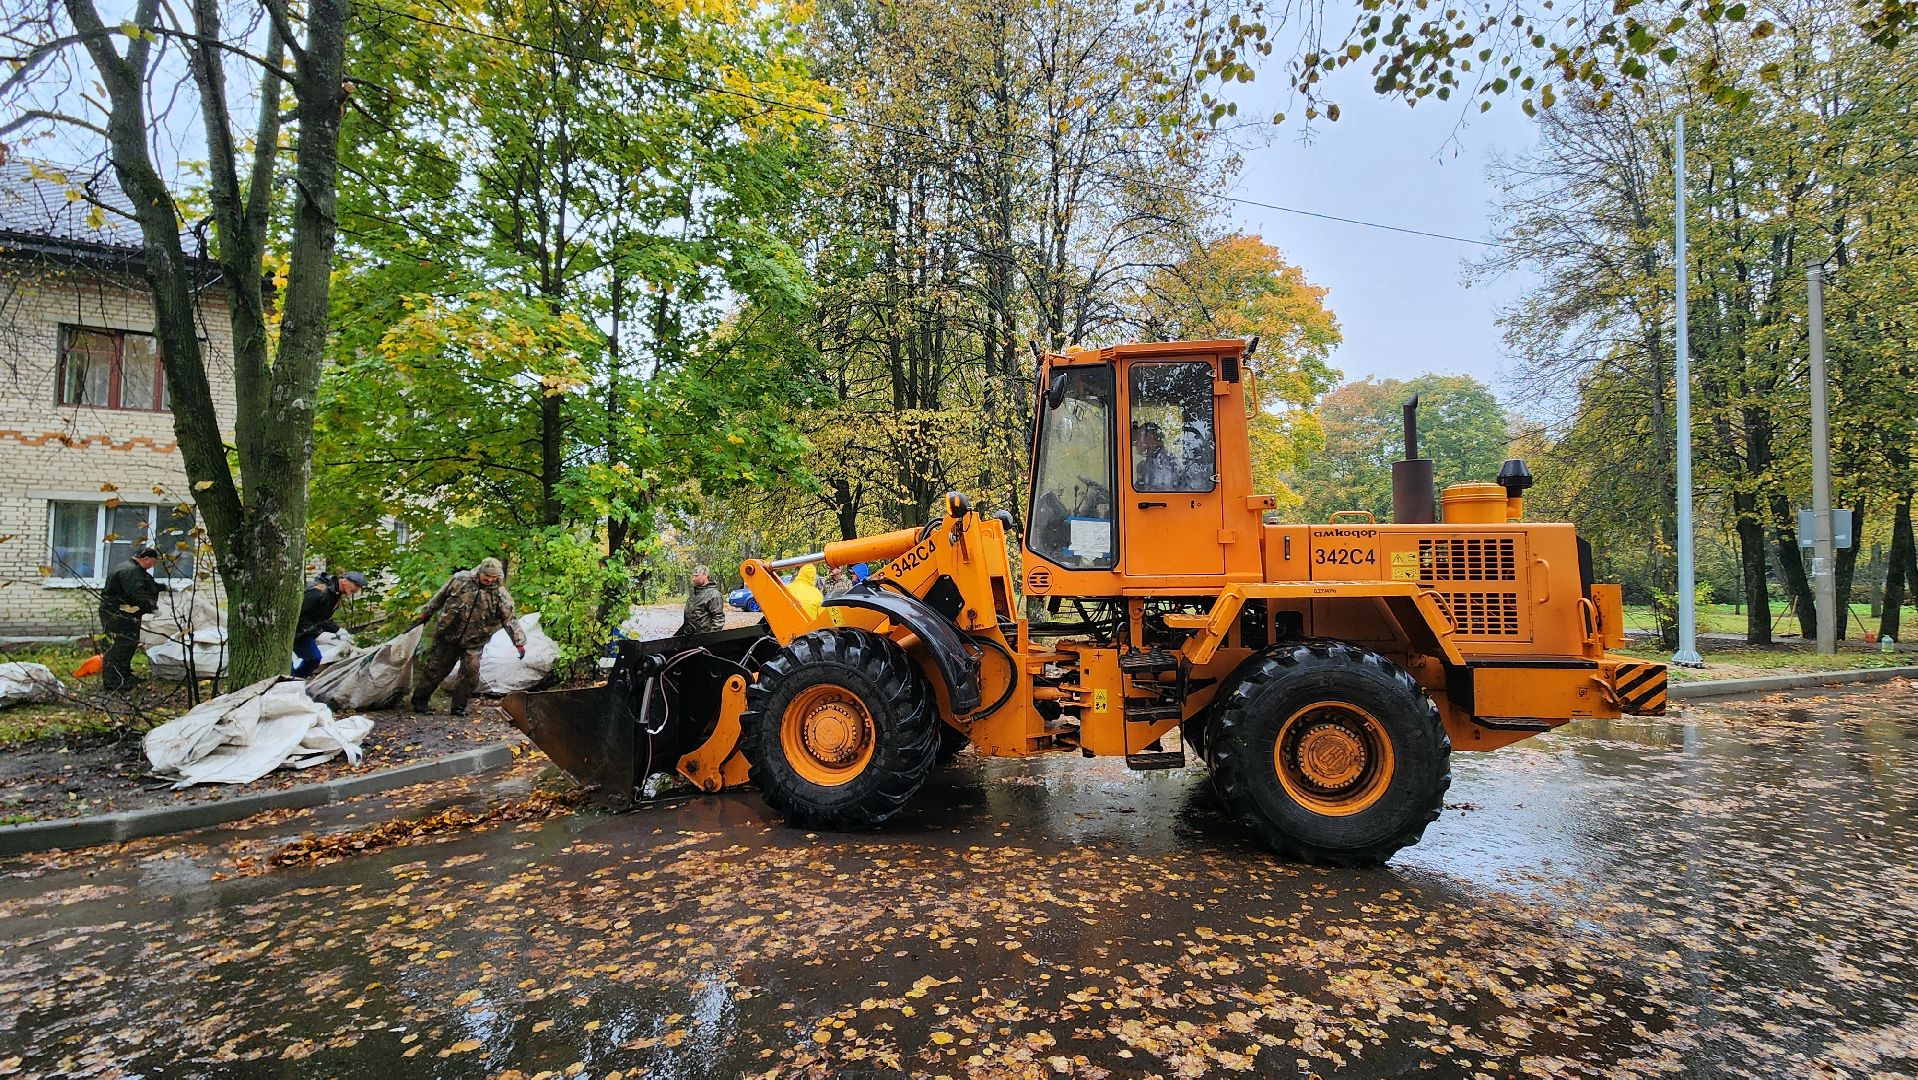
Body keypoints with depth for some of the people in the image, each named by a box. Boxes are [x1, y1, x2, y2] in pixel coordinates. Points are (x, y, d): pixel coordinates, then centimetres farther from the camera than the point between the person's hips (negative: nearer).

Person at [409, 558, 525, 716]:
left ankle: (459, 706, 10)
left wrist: (519, 642, -13)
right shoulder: (460, 580, -8)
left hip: (473, 642, 0)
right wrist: (425, 614, 12)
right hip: (448, 635, 0)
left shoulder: (500, 595, -8)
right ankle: (419, 700, 25)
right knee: (436, 668, 9)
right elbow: (440, 597, 6)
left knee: (470, 673, -7)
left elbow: (510, 619, -9)